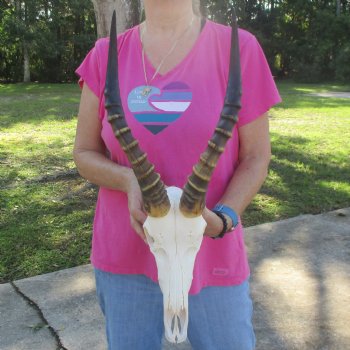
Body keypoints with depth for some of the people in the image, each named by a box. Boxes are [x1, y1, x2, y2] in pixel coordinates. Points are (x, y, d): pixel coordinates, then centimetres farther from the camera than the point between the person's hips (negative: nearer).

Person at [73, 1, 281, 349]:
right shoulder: (106, 56, -2)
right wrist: (129, 181, -20)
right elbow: (84, 154, 2)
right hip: (125, 255, 2)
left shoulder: (239, 47, -8)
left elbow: (256, 157, -4)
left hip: (209, 255, -1)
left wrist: (218, 222, -22)